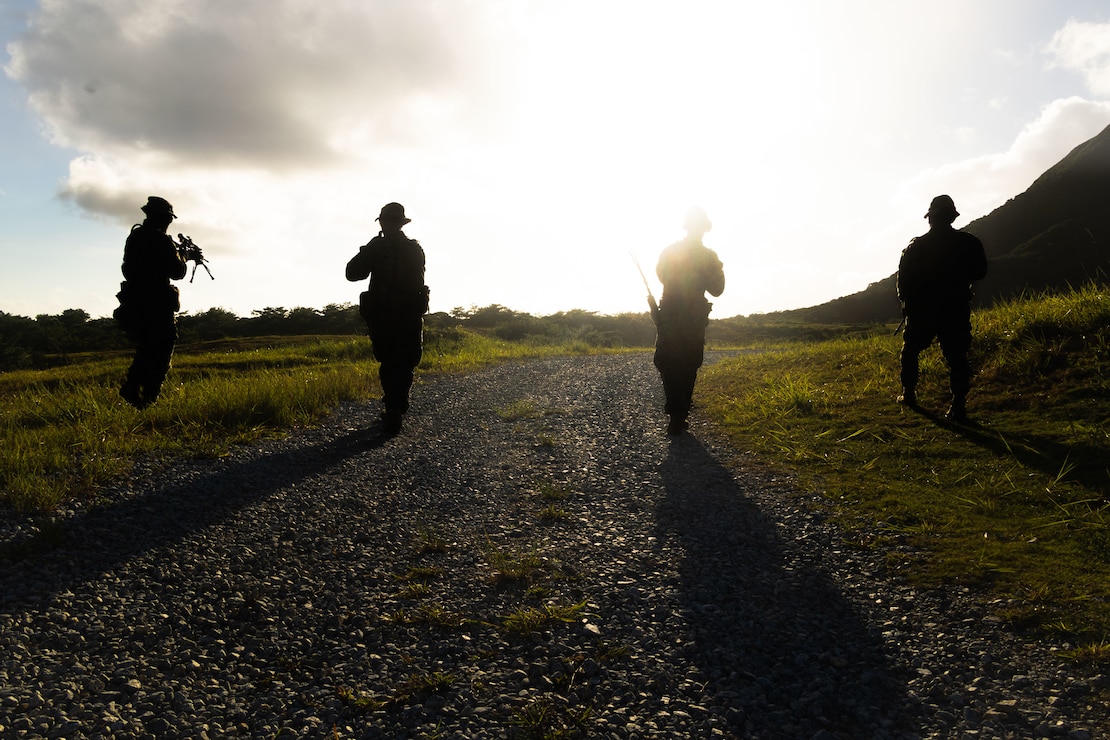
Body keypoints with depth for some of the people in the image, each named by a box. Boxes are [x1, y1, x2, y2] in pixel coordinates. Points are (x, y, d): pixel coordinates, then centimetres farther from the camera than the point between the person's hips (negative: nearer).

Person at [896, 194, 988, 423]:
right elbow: (980, 273, 7)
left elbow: (904, 280, -5)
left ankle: (909, 394, 24)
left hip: (922, 311, 0)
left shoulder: (915, 247, -6)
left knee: (910, 351, 20)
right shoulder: (968, 243, -4)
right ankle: (958, 407, -3)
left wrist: (907, 303, 10)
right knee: (957, 357, 3)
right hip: (956, 310, 0)